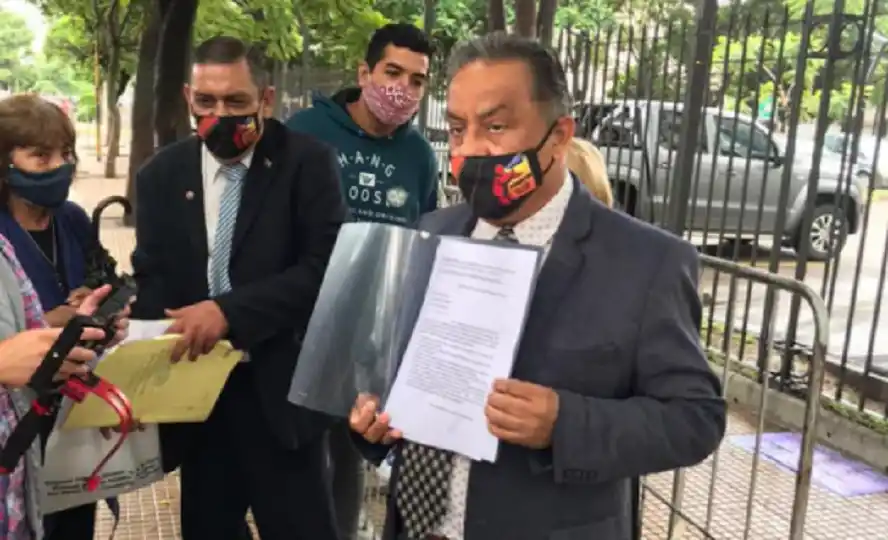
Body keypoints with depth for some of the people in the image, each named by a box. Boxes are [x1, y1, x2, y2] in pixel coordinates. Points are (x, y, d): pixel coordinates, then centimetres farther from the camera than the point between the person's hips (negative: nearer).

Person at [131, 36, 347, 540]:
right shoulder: (161, 175, 6)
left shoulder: (307, 162, -6)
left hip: (280, 392, -3)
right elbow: (152, 280, 7)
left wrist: (229, 311, -23)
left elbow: (326, 266, -14)